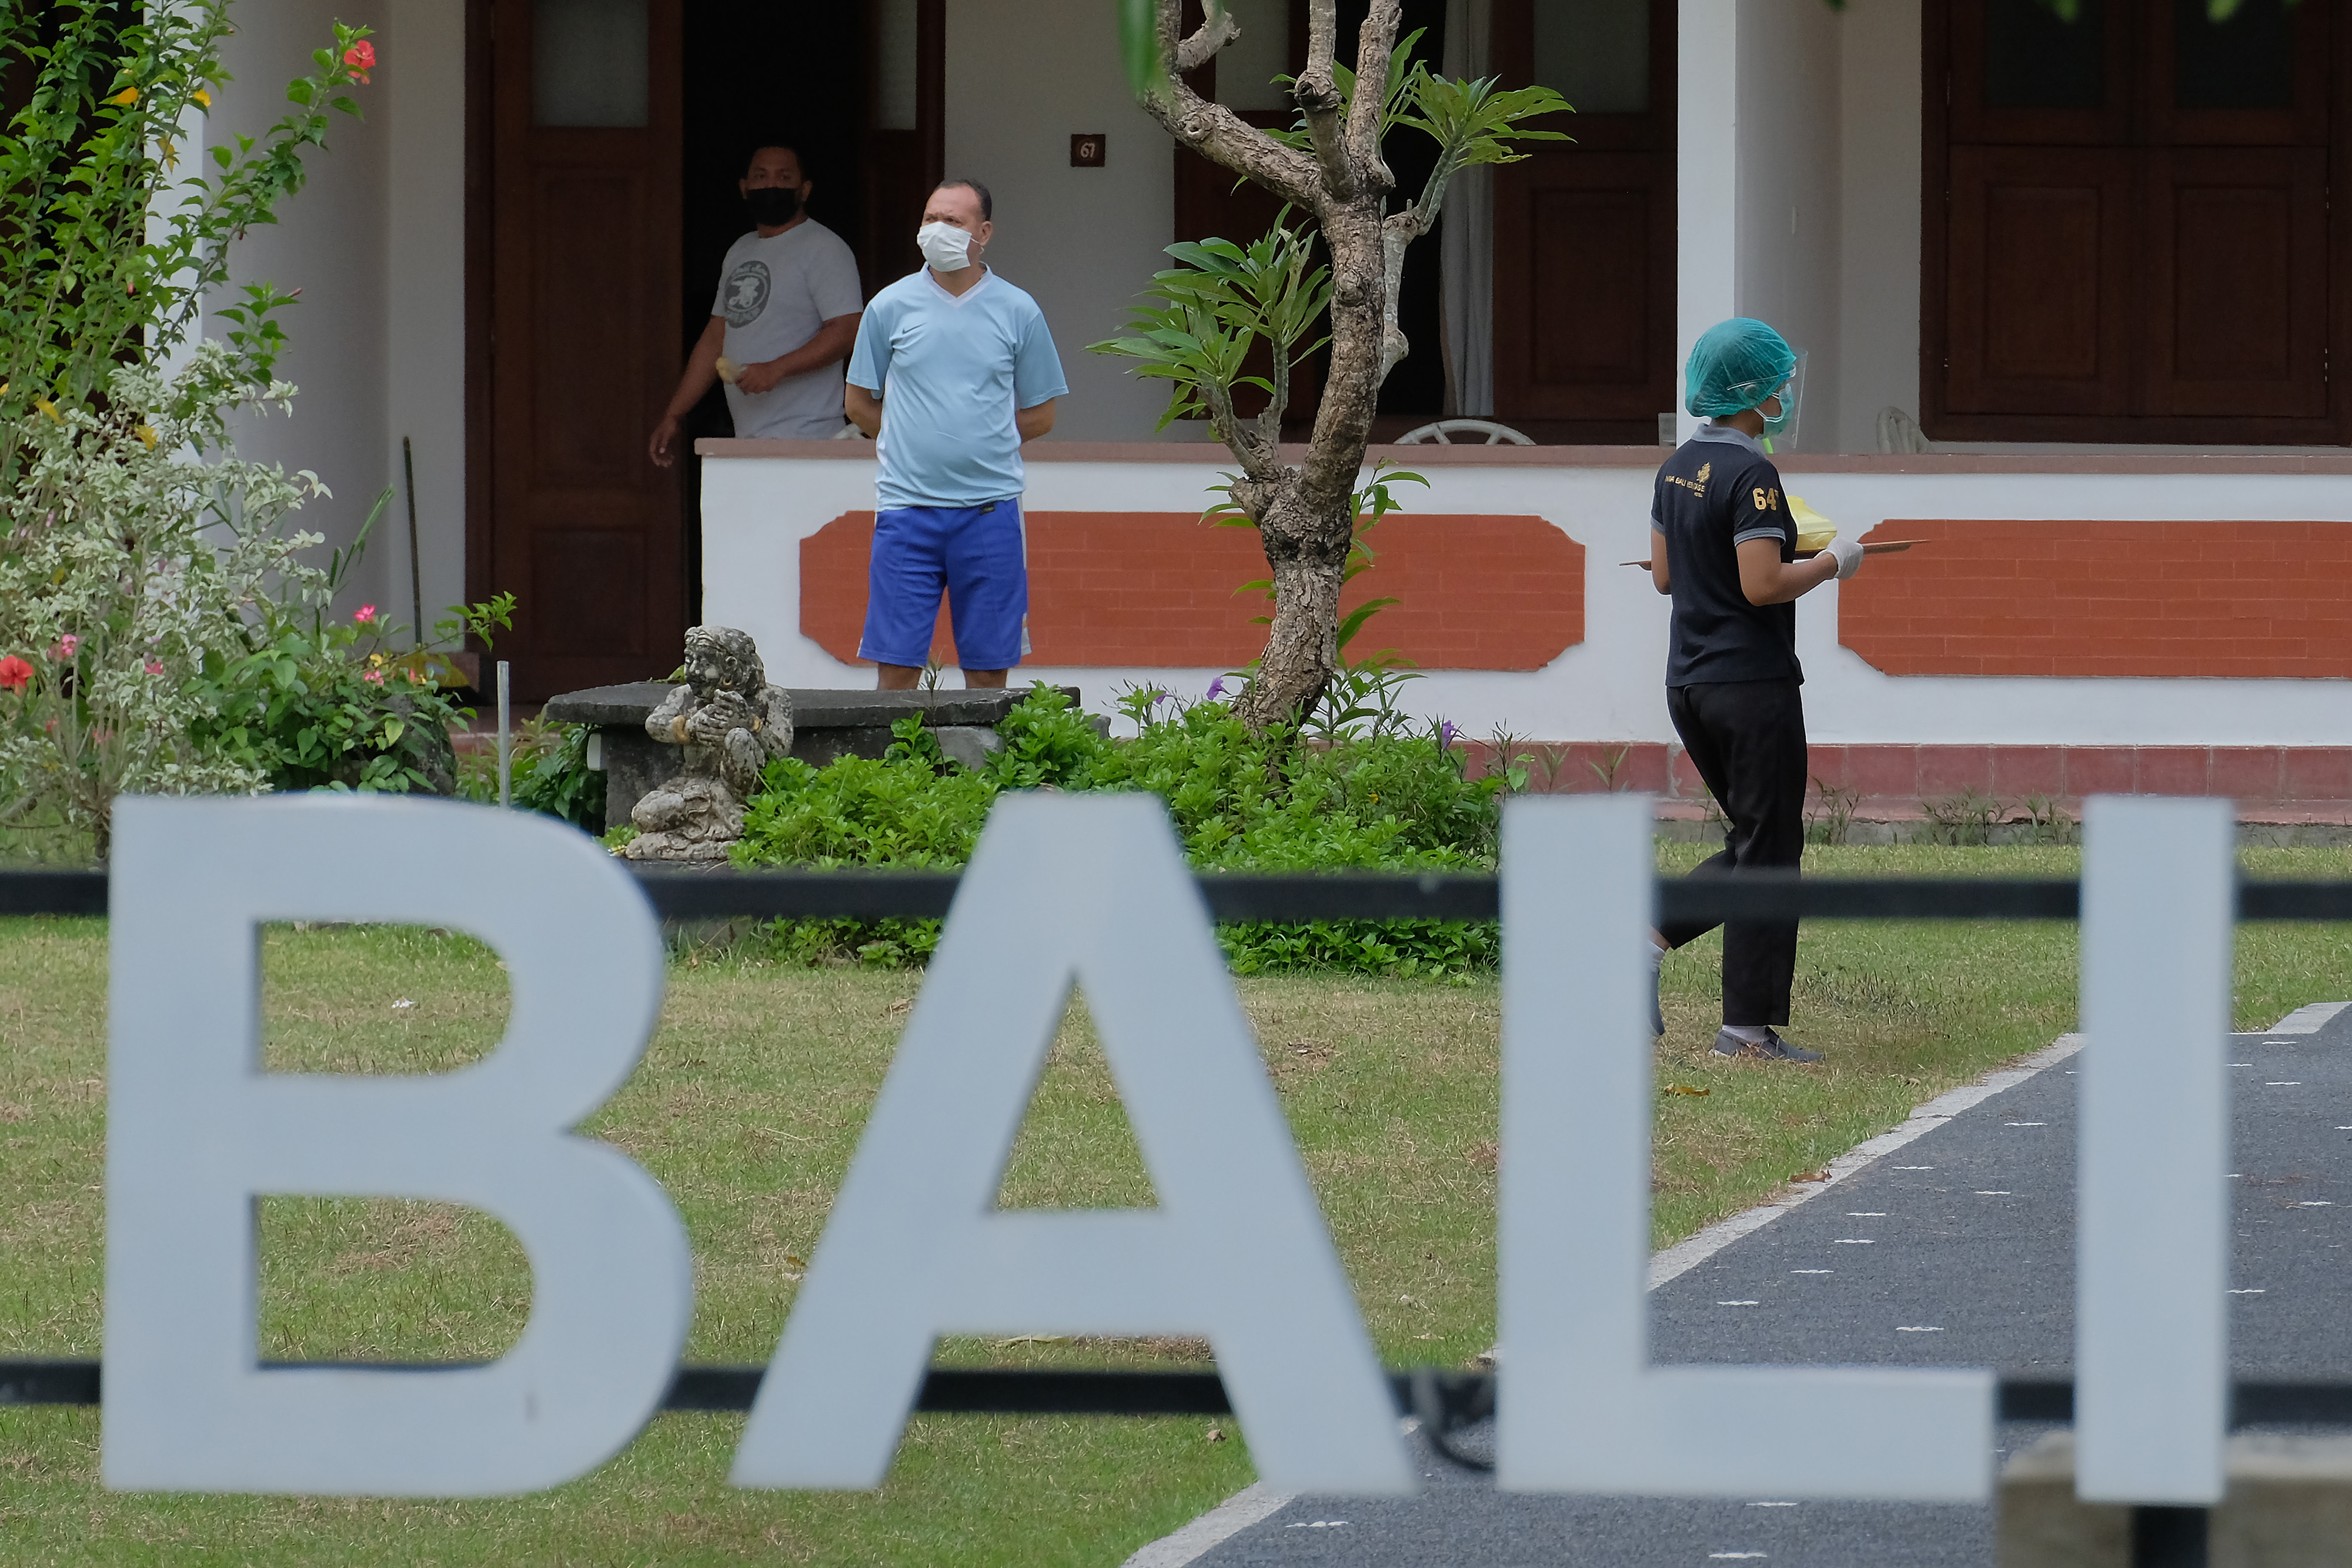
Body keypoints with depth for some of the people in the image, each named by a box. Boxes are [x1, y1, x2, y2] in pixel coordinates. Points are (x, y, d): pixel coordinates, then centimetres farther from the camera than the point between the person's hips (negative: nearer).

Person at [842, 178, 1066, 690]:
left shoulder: (1018, 312, 4)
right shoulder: (891, 307, 4)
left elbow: (1039, 416, 12)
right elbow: (860, 404, 13)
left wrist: (979, 447, 7)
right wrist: (916, 446, 9)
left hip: (990, 510, 0)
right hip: (908, 509, 0)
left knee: (989, 668, 2)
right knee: (897, 666, -4)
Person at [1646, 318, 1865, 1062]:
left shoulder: (1678, 467, 10)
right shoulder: (1750, 476, -17)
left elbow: (1663, 575, 15)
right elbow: (1762, 585, -23)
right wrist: (1831, 564, -8)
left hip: (1689, 685, 9)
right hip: (1752, 686, -9)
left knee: (1759, 841, 18)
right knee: (1768, 853, 0)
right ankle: (1748, 1025, 1)